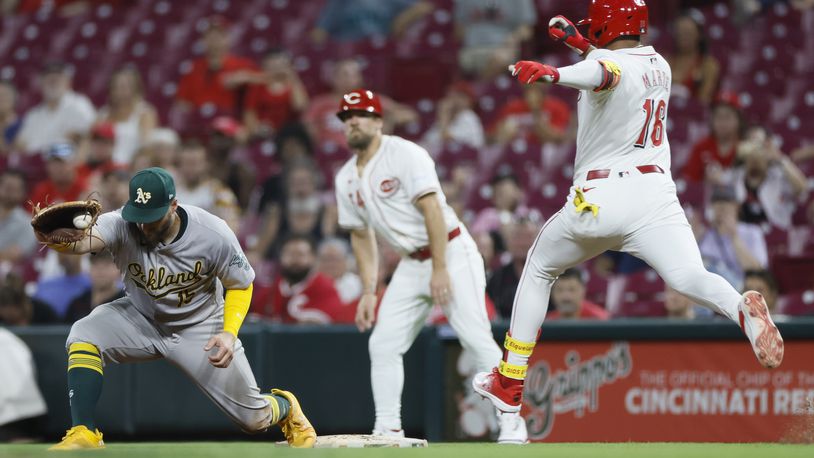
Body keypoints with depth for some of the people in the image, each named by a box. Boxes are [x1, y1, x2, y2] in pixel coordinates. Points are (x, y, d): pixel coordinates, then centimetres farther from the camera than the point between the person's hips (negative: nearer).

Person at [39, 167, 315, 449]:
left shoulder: (213, 234, -27)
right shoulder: (121, 225, -27)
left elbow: (240, 285, -11)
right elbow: (83, 242, -48)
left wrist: (229, 333, -27)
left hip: (200, 327, -1)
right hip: (140, 318, 1)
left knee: (254, 418, 1)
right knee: (83, 336, -28)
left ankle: (285, 407, 39)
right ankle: (84, 434, -22)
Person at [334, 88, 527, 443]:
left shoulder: (404, 154, -13)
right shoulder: (346, 180, 9)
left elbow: (431, 210, -19)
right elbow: (362, 236, 15)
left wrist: (440, 269, -25)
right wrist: (368, 292, 7)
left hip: (452, 253, -7)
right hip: (411, 264, 7)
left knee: (477, 338, -15)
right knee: (382, 345, -1)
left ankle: (512, 427, -13)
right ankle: (387, 431, 3)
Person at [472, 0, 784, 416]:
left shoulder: (608, 59, -6)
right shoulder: (659, 65, 16)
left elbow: (604, 74, -32)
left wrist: (553, 73, -50)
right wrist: (581, 43, 36)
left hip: (596, 199, -4)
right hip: (655, 193, 4)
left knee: (538, 270, 20)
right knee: (689, 278, -15)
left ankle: (509, 383, 23)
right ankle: (742, 309, -51)